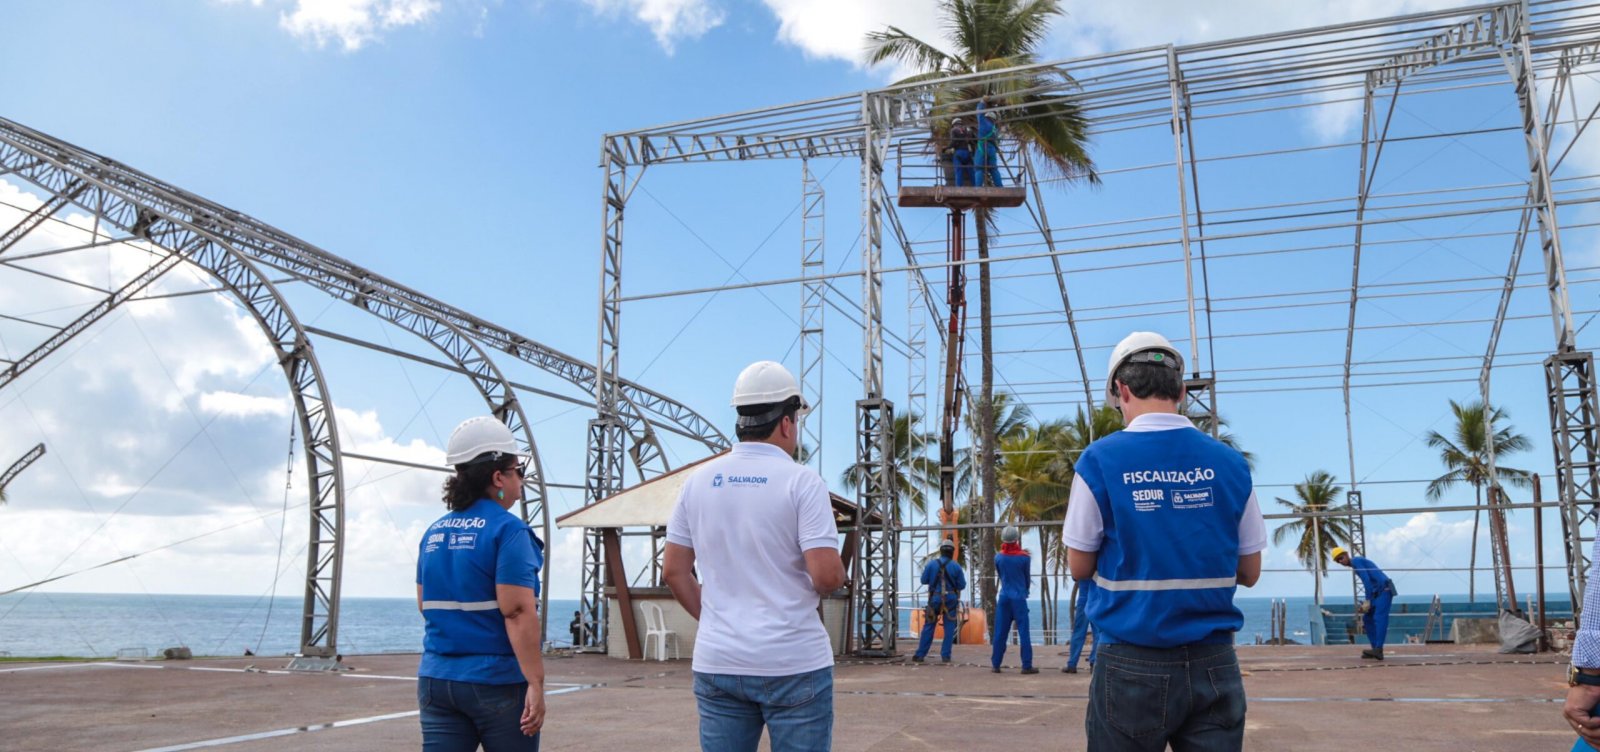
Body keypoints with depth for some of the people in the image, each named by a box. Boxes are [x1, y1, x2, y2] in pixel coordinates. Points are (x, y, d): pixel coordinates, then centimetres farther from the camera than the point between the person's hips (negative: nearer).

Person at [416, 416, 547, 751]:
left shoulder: (433, 533, 9)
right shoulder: (508, 530, -12)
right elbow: (518, 612, -20)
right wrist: (536, 683, -19)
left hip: (436, 678, 6)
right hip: (497, 681, -6)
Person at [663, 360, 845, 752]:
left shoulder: (699, 481, 5)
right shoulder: (801, 481, -10)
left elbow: (673, 569, 8)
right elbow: (827, 575, -16)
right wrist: (838, 575, 6)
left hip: (717, 663, 4)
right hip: (794, 663, -4)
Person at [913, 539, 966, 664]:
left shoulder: (931, 564, -6)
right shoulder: (956, 566, -6)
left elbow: (924, 580, 0)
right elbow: (962, 585, -4)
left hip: (935, 599, 1)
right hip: (951, 599, 0)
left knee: (928, 627, 7)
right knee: (949, 629, 7)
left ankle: (920, 655, 9)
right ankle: (945, 655, 4)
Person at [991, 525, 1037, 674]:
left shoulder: (998, 557, 0)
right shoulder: (1024, 557, -7)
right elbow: (1028, 578, 6)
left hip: (1004, 597, 3)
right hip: (1019, 598, -3)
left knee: (1000, 633, 7)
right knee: (1023, 632, 0)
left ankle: (995, 664, 10)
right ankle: (1027, 666, 0)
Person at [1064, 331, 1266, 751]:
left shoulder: (1099, 460, -8)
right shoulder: (1230, 463, 1)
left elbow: (1079, 567, -1)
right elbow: (1249, 573, 8)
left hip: (1132, 665, -2)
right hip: (1214, 665, 3)